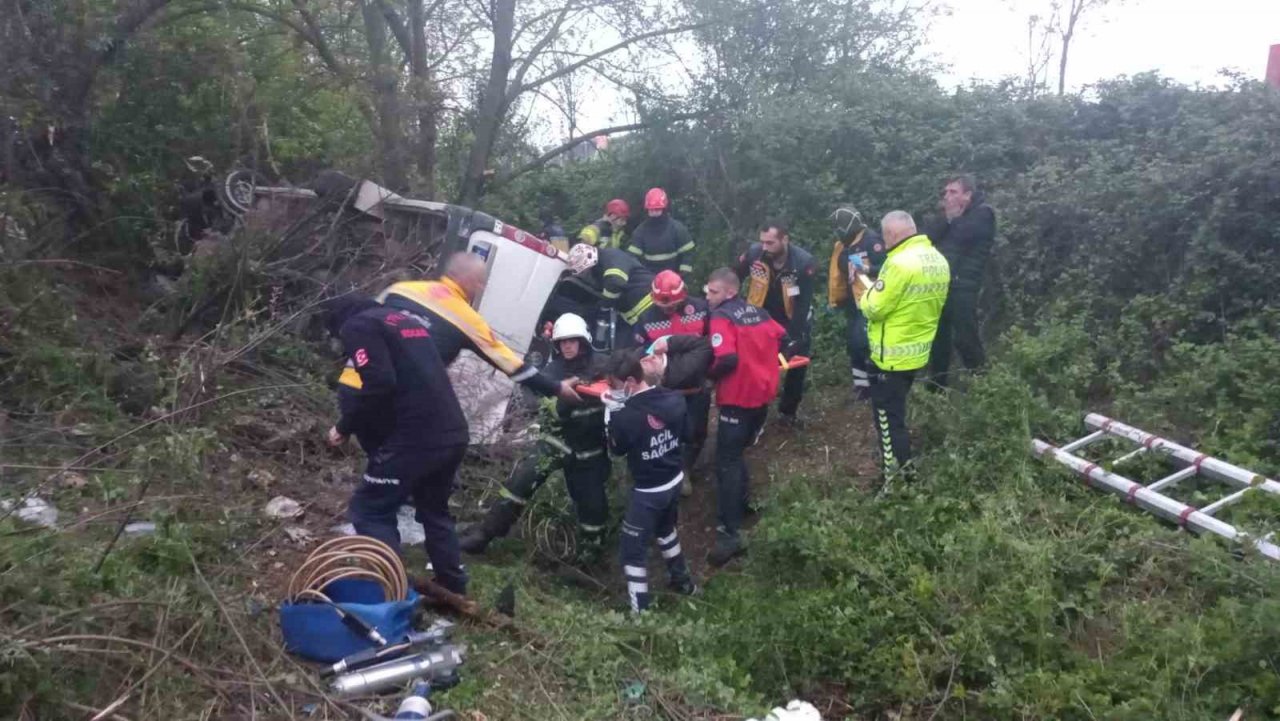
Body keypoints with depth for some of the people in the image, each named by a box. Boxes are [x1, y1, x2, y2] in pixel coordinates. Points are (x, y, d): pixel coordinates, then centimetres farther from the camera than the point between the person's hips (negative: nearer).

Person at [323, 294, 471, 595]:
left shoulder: (358, 326, 0)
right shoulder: (409, 320, 24)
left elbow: (377, 384, -16)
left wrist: (345, 427, -4)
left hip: (414, 439, -8)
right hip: (453, 435, 8)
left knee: (370, 511, 4)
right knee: (434, 511, 24)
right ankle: (454, 589, 28)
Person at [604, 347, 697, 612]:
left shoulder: (626, 416, -28)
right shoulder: (674, 400, -12)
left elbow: (617, 449, -9)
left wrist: (612, 412, -5)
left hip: (647, 491, -7)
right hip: (674, 481, 7)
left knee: (632, 548, 8)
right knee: (666, 529, 32)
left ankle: (640, 610, 12)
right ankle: (682, 580, 47)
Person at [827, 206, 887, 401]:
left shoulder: (871, 240, -14)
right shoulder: (841, 247, 11)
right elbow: (836, 276, 17)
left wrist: (867, 269, -35)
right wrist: (835, 301, 19)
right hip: (854, 303, 9)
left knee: (867, 342, -16)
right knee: (853, 344, 12)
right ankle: (861, 386, 23)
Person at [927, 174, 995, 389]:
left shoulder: (983, 213, -3)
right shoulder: (952, 214, 19)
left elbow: (961, 235, -19)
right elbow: (931, 237, 8)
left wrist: (953, 217, -3)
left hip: (963, 287, -7)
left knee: (965, 339, -8)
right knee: (938, 338, 11)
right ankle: (937, 386, 21)